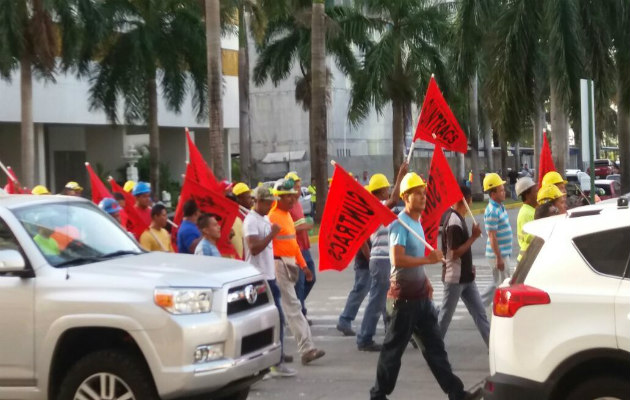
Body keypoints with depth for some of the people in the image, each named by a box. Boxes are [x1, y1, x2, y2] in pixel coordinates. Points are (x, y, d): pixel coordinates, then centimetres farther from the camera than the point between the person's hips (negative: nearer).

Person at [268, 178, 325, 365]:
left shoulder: (288, 215, 17)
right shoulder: (273, 217, -13)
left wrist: (303, 265, 22)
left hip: (289, 264, 9)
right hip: (279, 264, -9)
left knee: (278, 308, 14)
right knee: (293, 306, -10)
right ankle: (307, 349, -12)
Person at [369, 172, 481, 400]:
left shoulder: (417, 223, 14)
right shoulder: (401, 224, -15)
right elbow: (398, 260, -28)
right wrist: (428, 259, -26)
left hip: (420, 294, 9)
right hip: (404, 295, -9)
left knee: (435, 346, 8)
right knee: (394, 348, 0)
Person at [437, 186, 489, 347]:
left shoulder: (458, 217, 9)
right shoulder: (454, 222, -21)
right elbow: (455, 253, -23)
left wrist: (469, 266, 16)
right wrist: (474, 237, -20)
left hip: (466, 277, 9)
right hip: (455, 278, -9)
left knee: (479, 312, 8)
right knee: (445, 315, 2)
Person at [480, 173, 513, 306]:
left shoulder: (500, 207, 10)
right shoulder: (492, 211, -20)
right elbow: (492, 237, -22)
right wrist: (499, 258, -22)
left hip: (504, 252, 10)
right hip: (498, 254, -10)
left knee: (497, 284, 16)